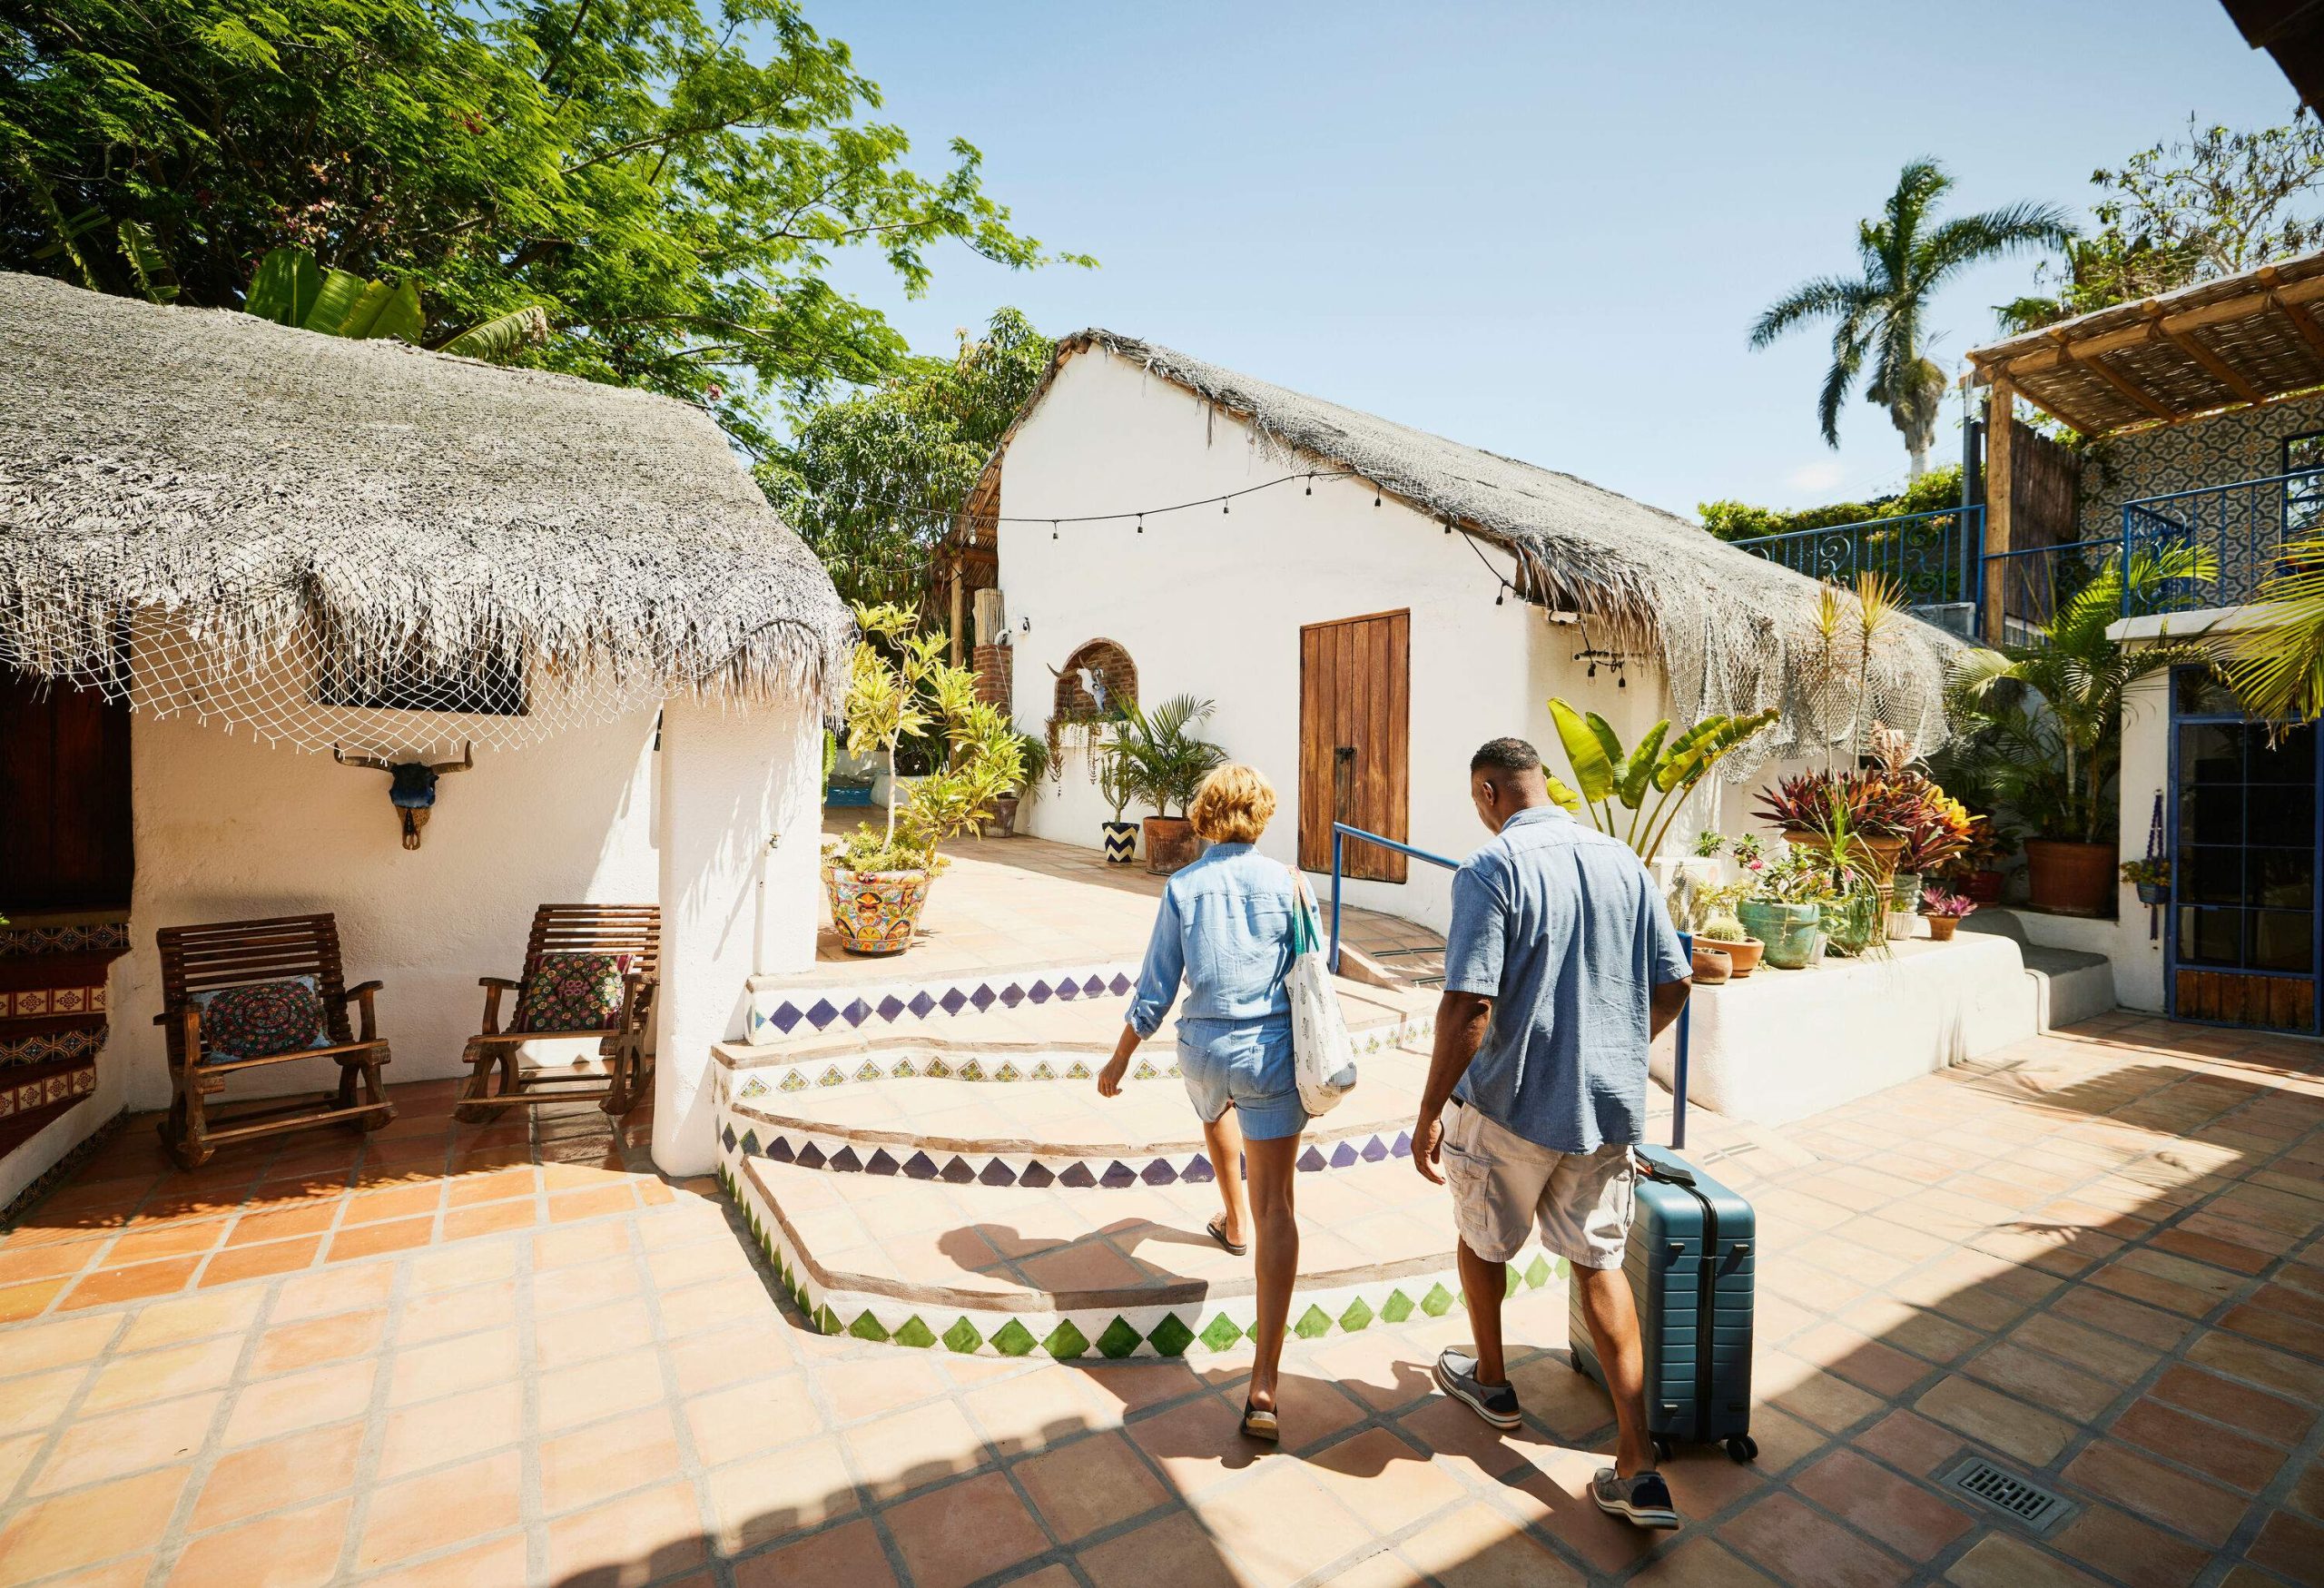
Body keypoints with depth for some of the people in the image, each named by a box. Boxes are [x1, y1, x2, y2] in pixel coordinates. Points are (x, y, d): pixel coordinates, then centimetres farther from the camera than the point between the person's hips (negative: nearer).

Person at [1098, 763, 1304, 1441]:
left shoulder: (1182, 887, -4)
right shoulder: (1284, 880, -5)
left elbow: (1155, 990, -2)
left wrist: (1119, 1059, 9)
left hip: (1203, 1049, 2)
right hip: (1272, 1053, -2)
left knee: (1217, 1114, 38)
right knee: (1276, 1208, 0)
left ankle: (1234, 1221, 58)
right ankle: (1263, 1385, -3)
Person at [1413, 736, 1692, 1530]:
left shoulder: (1492, 869, -19)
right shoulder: (1622, 860, 1)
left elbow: (1469, 1007, -24)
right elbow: (1671, 986, 7)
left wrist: (1429, 1113, -15)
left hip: (1511, 1104, -5)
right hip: (1608, 1105, 5)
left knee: (1483, 1240, 21)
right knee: (1600, 1261, 18)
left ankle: (1490, 1382, 43)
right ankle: (1637, 1468, 18)